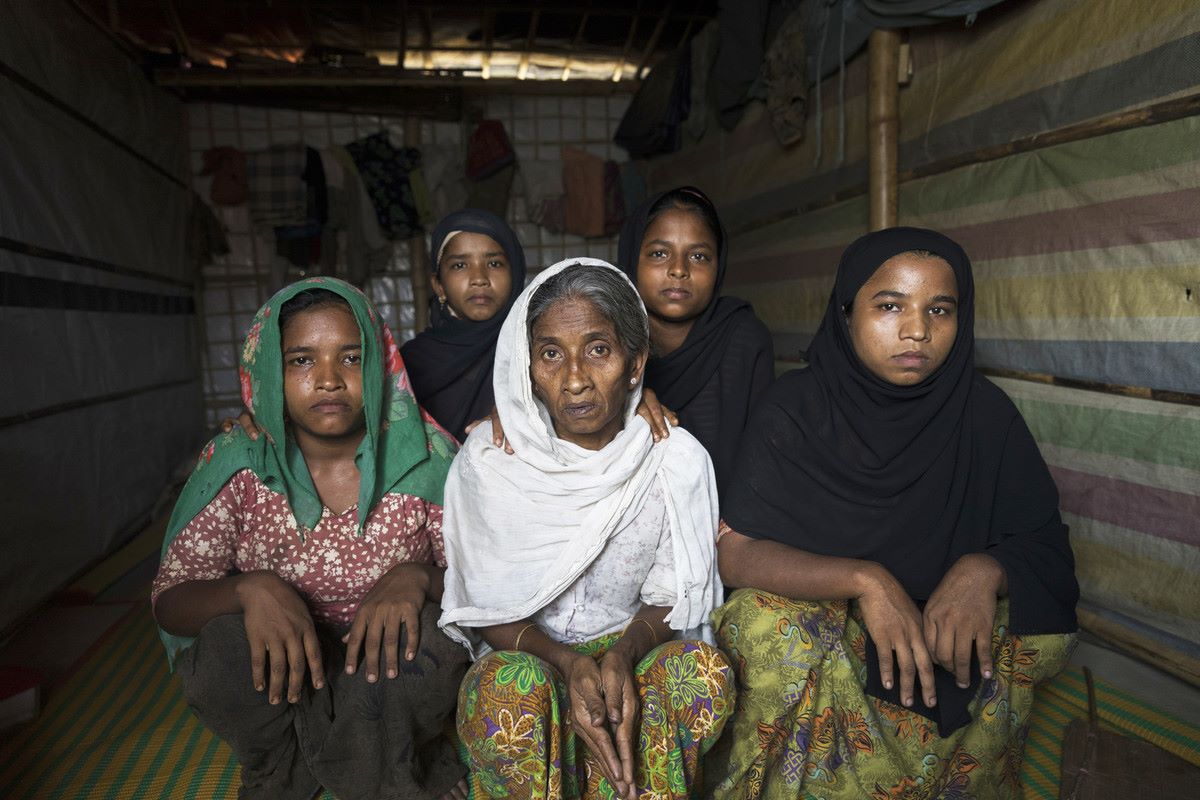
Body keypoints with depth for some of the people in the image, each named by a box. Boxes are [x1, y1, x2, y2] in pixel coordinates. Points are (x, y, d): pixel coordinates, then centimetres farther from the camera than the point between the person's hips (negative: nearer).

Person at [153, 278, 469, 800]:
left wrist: (416, 578, -32)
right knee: (224, 643, -28)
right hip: (281, 680, 2)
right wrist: (250, 589, -31)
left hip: (387, 678, -1)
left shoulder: (426, 458, -13)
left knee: (421, 637, -32)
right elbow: (171, 600, -9)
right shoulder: (235, 466, -9)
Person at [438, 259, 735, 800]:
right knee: (509, 689, -34)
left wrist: (624, 653, -24)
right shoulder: (488, 458, -11)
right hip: (523, 655, -1)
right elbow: (487, 610, -6)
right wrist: (567, 663, -24)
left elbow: (673, 597, -3)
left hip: (633, 652, 2)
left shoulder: (677, 460, -8)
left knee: (702, 670, -29)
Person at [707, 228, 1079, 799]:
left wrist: (986, 569, -24)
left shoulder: (984, 414, -3)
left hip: (944, 634, 3)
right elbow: (734, 553, -17)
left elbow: (1046, 544, 0)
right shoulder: (795, 406, -11)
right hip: (811, 619, -2)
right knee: (763, 624, -32)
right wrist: (864, 580, -30)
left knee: (1043, 634, -23)